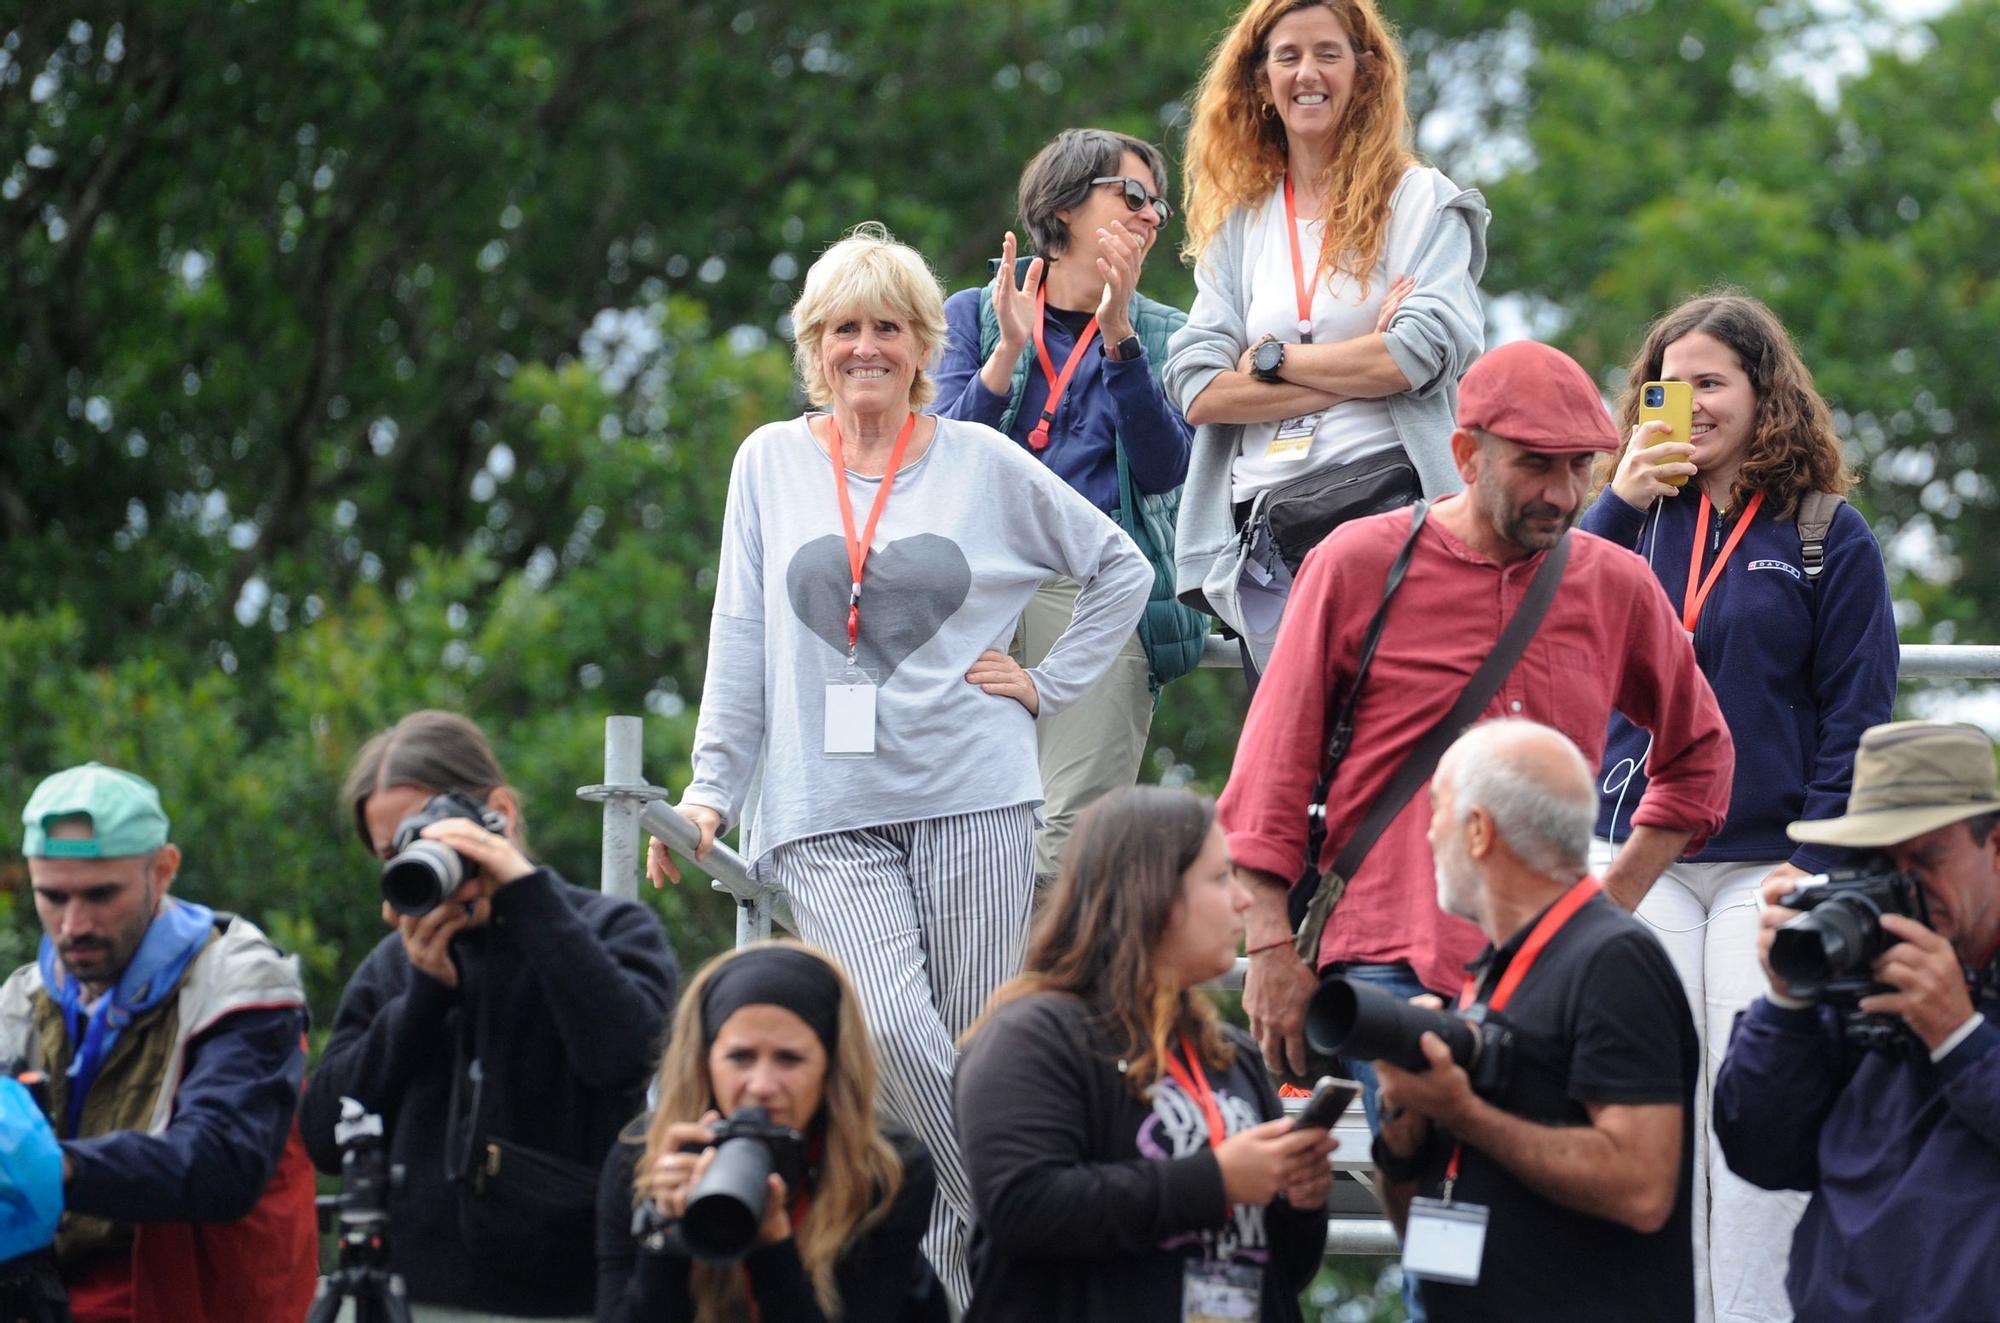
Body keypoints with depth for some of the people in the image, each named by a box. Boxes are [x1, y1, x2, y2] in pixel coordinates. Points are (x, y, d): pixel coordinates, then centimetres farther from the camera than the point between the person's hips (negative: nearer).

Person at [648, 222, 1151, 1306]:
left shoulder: (982, 462, 7)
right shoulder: (771, 463, 11)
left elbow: (1121, 569, 17)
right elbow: (741, 644, 11)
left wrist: (1047, 685, 8)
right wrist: (710, 792, 3)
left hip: (973, 798, 0)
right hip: (827, 810, 0)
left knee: (976, 1049, -4)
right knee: (893, 1036, -20)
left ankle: (961, 1265, 8)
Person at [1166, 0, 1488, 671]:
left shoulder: (1422, 202, 6)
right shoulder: (1239, 222, 16)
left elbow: (1420, 353, -9)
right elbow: (1197, 390, 3)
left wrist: (1271, 358, -1)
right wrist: (1355, 375, -5)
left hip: (1385, 496, -4)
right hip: (1264, 528, 4)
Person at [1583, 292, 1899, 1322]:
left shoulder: (1830, 540, 2)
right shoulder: (1636, 520, 11)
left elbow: (1856, 715, 0)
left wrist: (1816, 863, -9)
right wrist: (1620, 501, -9)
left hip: (1770, 862, -3)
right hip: (1640, 854, 3)